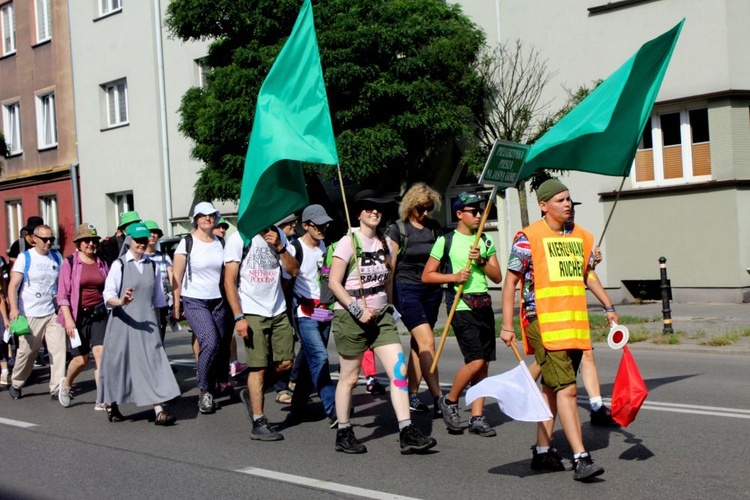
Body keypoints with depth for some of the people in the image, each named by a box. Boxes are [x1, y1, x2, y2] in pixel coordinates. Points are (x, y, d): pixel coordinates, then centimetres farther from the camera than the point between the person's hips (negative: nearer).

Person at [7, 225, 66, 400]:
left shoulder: (57, 257, 8)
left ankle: (56, 388, -2)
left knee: (58, 349, -7)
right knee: (26, 351, 4)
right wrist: (14, 308, -21)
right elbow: (13, 285, -8)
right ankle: (16, 384, 26)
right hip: (30, 314, -3)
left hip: (53, 313, 3)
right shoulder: (24, 258, -3)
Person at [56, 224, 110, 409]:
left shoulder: (102, 264, 8)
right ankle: (66, 384, 36)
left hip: (99, 315, 3)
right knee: (81, 359, 4)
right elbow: (62, 294, -6)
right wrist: (68, 318, -13)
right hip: (78, 316, -2)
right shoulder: (70, 263, -3)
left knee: (100, 354, -11)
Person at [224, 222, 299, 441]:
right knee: (259, 366, -5)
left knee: (285, 363, 3)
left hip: (278, 311, 5)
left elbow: (293, 271, 5)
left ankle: (253, 394, 27)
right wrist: (238, 317, -15)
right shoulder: (238, 239, -6)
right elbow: (229, 281, -9)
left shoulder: (278, 235, 10)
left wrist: (279, 247, -10)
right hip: (253, 314, -5)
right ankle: (259, 423, 3)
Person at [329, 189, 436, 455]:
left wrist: (385, 305, 14)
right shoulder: (349, 242, -9)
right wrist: (358, 310, -19)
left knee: (399, 369, -7)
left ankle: (407, 433, -7)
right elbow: (334, 282, -13)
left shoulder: (384, 242, 9)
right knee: (349, 378, 5)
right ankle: (343, 434, 19)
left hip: (381, 315, 5)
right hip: (350, 316, -5)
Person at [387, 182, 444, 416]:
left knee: (418, 344, 8)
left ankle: (412, 395, 15)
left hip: (432, 290, 5)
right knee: (427, 342, -13)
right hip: (407, 289, -5)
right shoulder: (398, 229, -2)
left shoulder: (434, 227, 10)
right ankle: (438, 398, -12)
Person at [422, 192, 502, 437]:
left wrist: (481, 261, -6)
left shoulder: (486, 241, 14)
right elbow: (427, 276, 0)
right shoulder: (446, 241, 0)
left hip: (484, 305, 5)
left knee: (484, 363, 2)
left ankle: (477, 417, 8)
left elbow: (497, 277, 11)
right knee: (475, 360, -14)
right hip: (461, 306, -5)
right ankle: (449, 401, 8)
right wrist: (454, 276, -13)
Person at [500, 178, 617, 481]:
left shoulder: (581, 236, 13)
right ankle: (581, 459, -14)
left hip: (576, 324, 6)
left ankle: (542, 451, 23)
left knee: (552, 388, 14)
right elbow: (510, 282, -3)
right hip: (543, 323, -6)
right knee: (567, 389, -13)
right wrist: (507, 325, -8)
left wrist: (608, 307, 20)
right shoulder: (529, 238, -6)